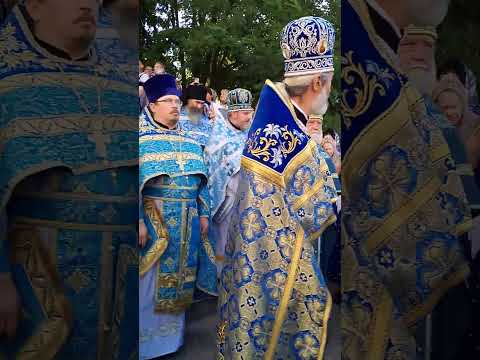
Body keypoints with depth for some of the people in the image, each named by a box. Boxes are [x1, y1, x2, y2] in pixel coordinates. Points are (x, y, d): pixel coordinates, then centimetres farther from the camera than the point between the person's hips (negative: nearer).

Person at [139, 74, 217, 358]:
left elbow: (201, 179, 15)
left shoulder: (189, 140, 13)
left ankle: (173, 335, 27)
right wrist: (139, 221, -16)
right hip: (154, 217, -5)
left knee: (180, 275, 12)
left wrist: (203, 214, 10)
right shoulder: (143, 138, -3)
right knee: (152, 279, 2)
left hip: (188, 219, 5)